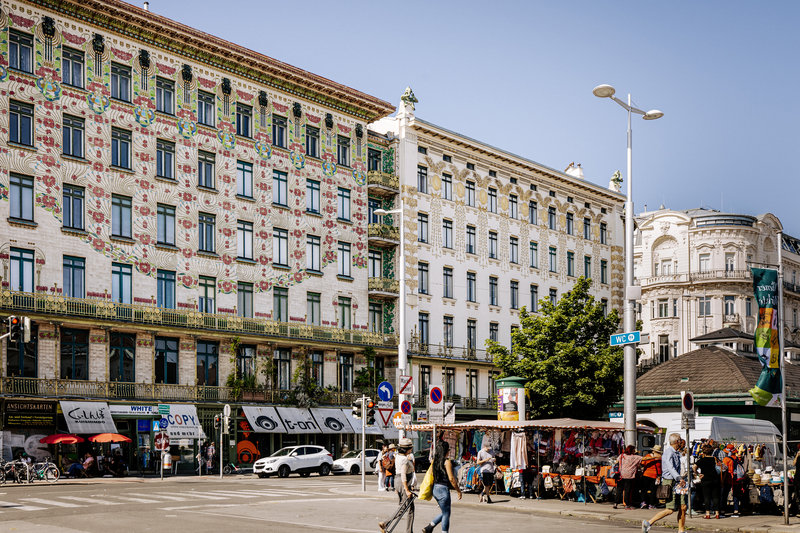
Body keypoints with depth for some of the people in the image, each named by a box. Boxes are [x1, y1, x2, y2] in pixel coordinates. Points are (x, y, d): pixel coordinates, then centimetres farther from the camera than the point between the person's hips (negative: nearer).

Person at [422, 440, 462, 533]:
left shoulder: (435, 460, 8)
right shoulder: (447, 461, -14)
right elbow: (451, 478, -15)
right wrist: (458, 491, -5)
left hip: (435, 488, 8)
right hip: (443, 489, -8)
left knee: (444, 512, 19)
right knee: (446, 514, 3)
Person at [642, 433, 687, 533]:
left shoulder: (676, 453, 17)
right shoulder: (668, 452, -15)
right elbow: (670, 468, -31)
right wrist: (680, 478, -42)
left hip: (676, 483, 9)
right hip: (669, 482, -9)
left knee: (683, 507, 3)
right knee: (670, 509, -11)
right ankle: (648, 523, -4)